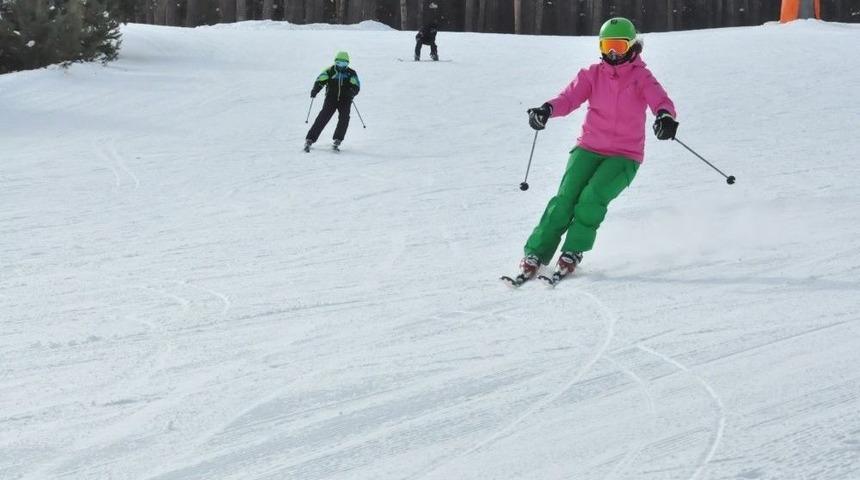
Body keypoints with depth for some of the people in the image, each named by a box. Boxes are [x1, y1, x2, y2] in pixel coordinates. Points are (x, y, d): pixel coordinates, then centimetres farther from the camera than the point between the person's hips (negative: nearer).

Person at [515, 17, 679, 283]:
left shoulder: (641, 77, -2)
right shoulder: (592, 74, 4)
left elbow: (660, 99, -19)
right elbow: (570, 96, -11)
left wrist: (666, 116, -44)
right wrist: (548, 109, -33)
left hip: (625, 156, -2)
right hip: (589, 148, 2)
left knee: (592, 197, -24)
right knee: (565, 198, -14)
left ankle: (573, 253, -10)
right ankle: (535, 254, -9)